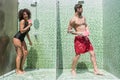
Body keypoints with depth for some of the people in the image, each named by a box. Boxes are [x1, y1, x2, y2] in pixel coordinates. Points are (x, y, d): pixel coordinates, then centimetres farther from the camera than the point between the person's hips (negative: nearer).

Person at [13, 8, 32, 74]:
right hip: (17, 38, -8)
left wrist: (30, 41, 21)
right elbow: (21, 31, -25)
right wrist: (29, 26, -21)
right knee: (20, 54, -8)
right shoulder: (22, 21, -16)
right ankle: (18, 70, 1)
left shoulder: (28, 21, 10)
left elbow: (26, 32, 19)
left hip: (22, 39, 8)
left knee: (25, 53, 2)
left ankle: (21, 68, 12)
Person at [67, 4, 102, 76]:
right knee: (78, 55, -3)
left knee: (92, 53, 3)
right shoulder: (73, 20, -8)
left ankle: (96, 70, 12)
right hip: (79, 39, -7)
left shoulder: (83, 18, 13)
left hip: (86, 38, 7)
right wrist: (78, 33, -17)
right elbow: (69, 30, -7)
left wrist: (87, 31, 2)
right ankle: (73, 70, 18)